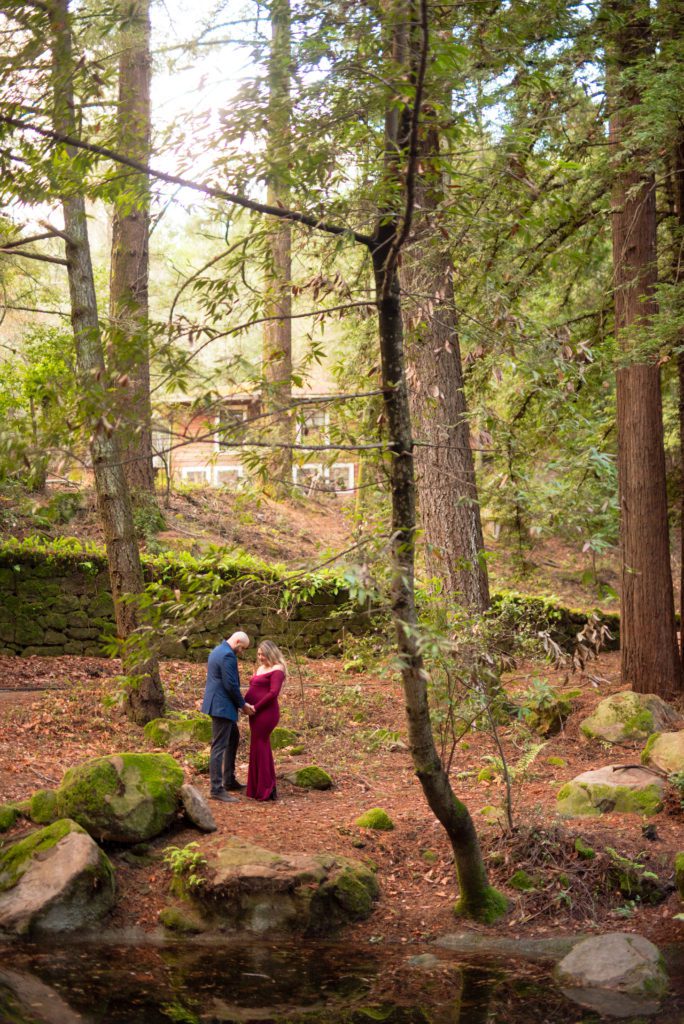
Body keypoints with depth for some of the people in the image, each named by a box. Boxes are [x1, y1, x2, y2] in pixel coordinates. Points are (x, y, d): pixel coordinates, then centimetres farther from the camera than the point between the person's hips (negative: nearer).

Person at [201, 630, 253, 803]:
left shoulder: (218, 650, 14)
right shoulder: (228, 656, -19)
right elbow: (231, 685, -21)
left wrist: (240, 703, 16)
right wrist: (243, 704, -7)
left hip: (217, 703, 11)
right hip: (222, 706, -11)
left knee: (233, 738, 23)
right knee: (219, 746, -8)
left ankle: (229, 780, 30)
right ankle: (216, 789, -6)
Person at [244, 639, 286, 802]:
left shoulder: (277, 670, -10)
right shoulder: (261, 668, 18)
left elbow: (273, 693, -19)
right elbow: (253, 689, 18)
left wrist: (256, 707, -17)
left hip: (266, 713, -9)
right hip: (257, 713, 9)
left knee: (259, 747, -5)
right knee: (262, 747, 13)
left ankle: (264, 790, 1)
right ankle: (267, 788, 22)